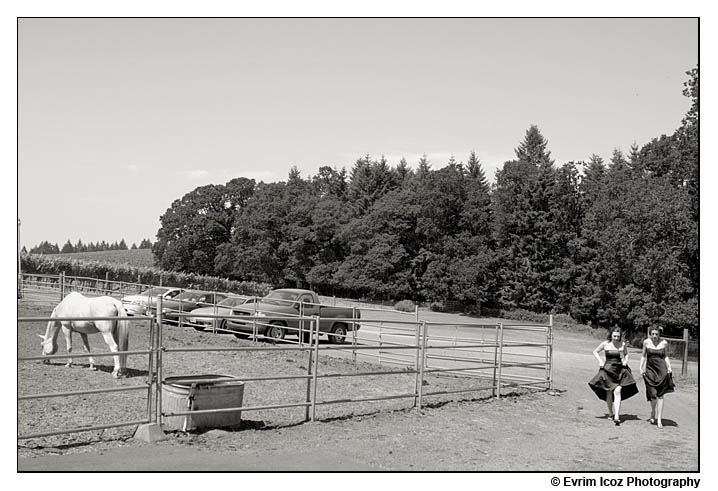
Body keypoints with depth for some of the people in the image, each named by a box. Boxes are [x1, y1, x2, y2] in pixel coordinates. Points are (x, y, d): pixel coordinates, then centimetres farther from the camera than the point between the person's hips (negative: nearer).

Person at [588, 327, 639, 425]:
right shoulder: (605, 344, -3)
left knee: (618, 391, -16)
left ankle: (616, 416, -20)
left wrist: (625, 361, 2)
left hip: (620, 370, 0)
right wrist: (600, 361, -1)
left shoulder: (622, 344, 0)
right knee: (609, 392, 7)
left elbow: (626, 354, 20)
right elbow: (595, 352, 11)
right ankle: (610, 413, 29)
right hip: (607, 370, 0)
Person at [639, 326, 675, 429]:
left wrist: (669, 367, 2)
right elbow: (643, 356, 11)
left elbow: (665, 356, 14)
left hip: (662, 369, 0)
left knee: (660, 395, -5)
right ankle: (653, 414, 24)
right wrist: (641, 367, 4)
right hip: (650, 370, 0)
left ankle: (659, 419, -3)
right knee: (652, 394, -4)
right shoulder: (646, 342, 2)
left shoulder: (664, 343, 3)